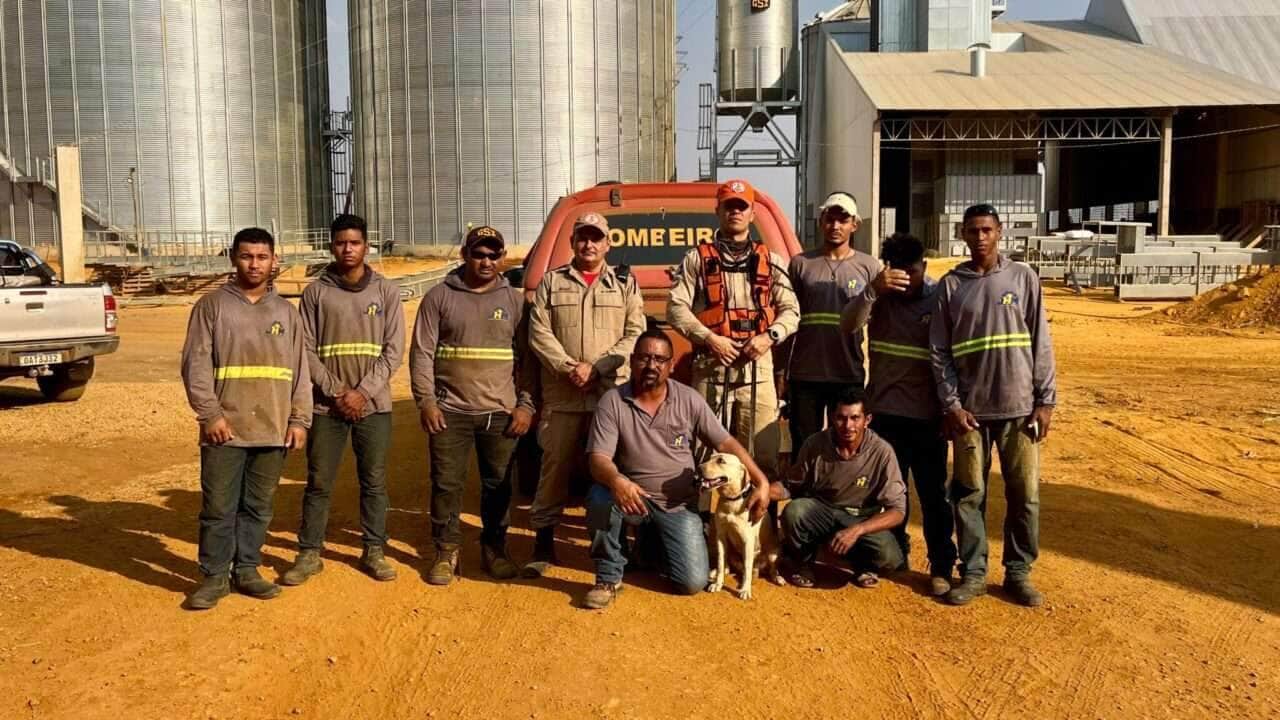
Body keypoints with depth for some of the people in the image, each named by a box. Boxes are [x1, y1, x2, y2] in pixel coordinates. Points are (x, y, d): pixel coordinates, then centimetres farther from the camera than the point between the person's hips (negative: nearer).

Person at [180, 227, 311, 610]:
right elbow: (195, 364, -4)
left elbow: (300, 369, 10)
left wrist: (299, 419, 3)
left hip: (273, 429, 3)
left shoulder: (286, 311, 11)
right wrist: (210, 413, -13)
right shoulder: (212, 305, 2)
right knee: (219, 507, 3)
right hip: (225, 428, -2)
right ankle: (214, 576, 15)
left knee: (258, 507, 10)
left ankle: (247, 569, 23)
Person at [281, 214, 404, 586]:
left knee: (374, 481, 7)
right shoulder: (316, 292, 2)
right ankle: (309, 553, 17)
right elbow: (307, 351, 0)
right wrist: (337, 392, -10)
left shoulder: (386, 290, 2)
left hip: (374, 404, 0)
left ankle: (374, 551, 19)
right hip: (327, 405, 0)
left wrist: (363, 392, -10)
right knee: (319, 482, 6)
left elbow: (393, 350, -1)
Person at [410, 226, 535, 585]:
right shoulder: (440, 296, 2)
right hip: (450, 411, -1)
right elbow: (421, 352, 1)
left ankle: (494, 549, 24)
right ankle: (446, 553, 18)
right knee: (447, 484, 3)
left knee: (498, 485, 8)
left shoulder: (515, 300, 7)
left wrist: (525, 405, -2)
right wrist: (425, 400, -8)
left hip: (501, 413, 1)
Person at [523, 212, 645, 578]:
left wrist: (597, 368, -11)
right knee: (555, 466, 2)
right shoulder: (552, 282, 10)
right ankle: (543, 544, 11)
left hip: (613, 394, 0)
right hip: (561, 396, 0)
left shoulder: (625, 283, 9)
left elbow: (635, 334, 0)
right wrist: (568, 368, -13)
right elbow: (539, 332, 2)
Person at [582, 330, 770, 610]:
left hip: (678, 505, 2)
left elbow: (726, 443, -2)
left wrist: (762, 482, -12)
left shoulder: (689, 400, -5)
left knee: (693, 582, -11)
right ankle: (608, 577, -12)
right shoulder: (612, 401, -10)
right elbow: (598, 458, -18)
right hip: (633, 497, -1)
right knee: (600, 497, -35)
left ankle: (657, 541, 24)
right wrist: (617, 481, -41)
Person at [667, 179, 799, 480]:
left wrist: (770, 336, -7)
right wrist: (709, 338, -11)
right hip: (710, 367, -1)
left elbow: (791, 310, 12)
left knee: (763, 451, -2)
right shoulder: (698, 258, 10)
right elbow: (676, 307, 1)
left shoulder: (770, 261, 15)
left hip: (757, 367, 1)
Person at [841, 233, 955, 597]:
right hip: (884, 410, 2)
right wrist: (872, 290, -30)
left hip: (927, 414, -2)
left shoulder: (940, 298, -4)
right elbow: (847, 326, -15)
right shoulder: (880, 296, 2)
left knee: (933, 493, 3)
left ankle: (942, 566, 13)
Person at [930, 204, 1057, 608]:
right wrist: (951, 404, -6)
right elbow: (939, 351, 2)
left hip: (1019, 406, 0)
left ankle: (1019, 572, 18)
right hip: (970, 408, 0)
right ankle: (973, 573, 16)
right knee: (969, 494, 5)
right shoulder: (950, 285, 3)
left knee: (1024, 494, 4)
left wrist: (1045, 400, -1)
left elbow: (1041, 343, 3)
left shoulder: (1023, 278, 4)